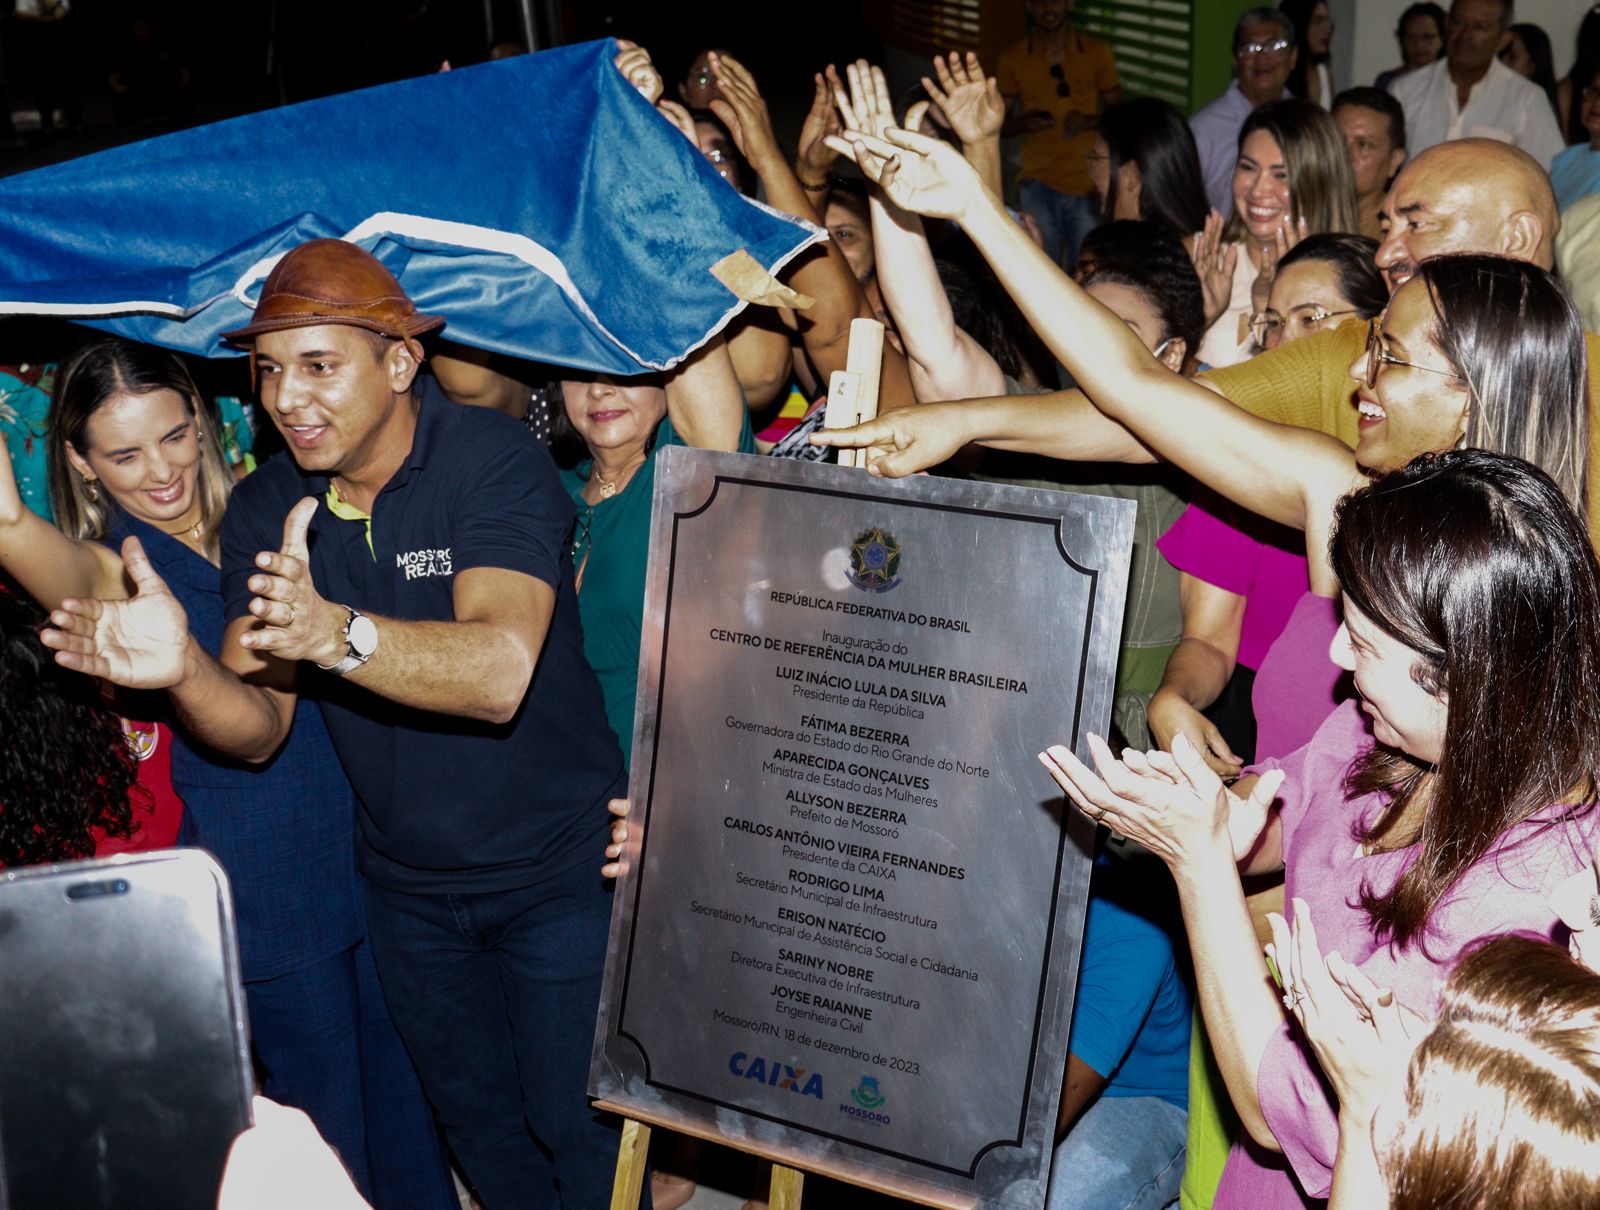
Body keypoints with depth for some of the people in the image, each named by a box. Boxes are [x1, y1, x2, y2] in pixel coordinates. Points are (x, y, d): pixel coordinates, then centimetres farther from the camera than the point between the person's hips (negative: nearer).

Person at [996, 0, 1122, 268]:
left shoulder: (1097, 52, 2)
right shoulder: (1013, 57, 3)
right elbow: (1001, 122, 10)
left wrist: (1090, 121, -12)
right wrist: (1022, 123, -12)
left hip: (1088, 183, 0)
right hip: (1038, 183, 0)